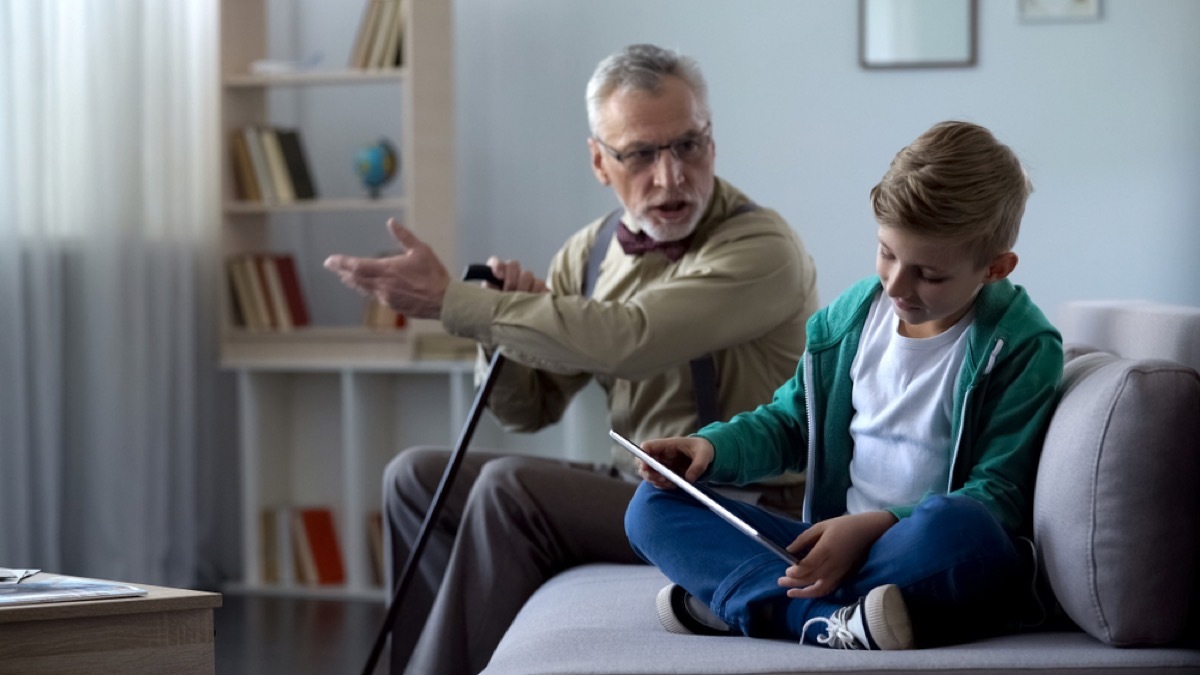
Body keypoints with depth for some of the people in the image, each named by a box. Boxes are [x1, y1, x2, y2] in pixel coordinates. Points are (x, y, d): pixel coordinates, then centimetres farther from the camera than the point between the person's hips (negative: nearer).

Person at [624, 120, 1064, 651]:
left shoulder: (1022, 347, -5)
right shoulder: (852, 315, 12)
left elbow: (1001, 492, -11)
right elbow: (789, 422, 25)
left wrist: (877, 526, -22)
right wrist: (713, 447, 4)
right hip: (833, 546, 6)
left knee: (958, 529, -42)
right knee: (653, 504, -7)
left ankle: (738, 603, -28)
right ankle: (828, 622, -29)